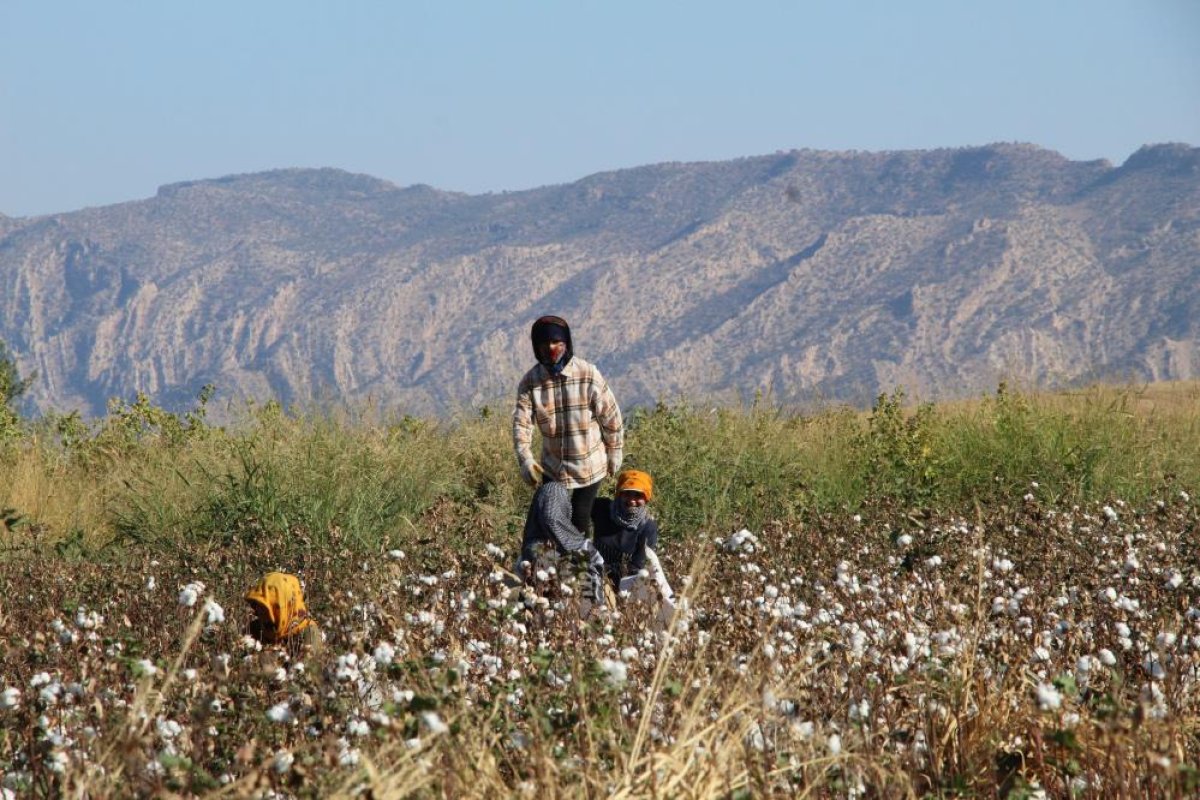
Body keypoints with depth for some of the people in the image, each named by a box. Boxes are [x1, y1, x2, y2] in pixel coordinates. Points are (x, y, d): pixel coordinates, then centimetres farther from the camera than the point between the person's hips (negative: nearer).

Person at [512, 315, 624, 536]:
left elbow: (610, 415, -6)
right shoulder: (530, 382, -10)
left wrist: (614, 452, 1)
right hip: (553, 466, 2)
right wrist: (525, 459, -30)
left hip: (589, 465, -2)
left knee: (580, 518, 2)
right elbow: (521, 423, -15)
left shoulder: (588, 374, -15)